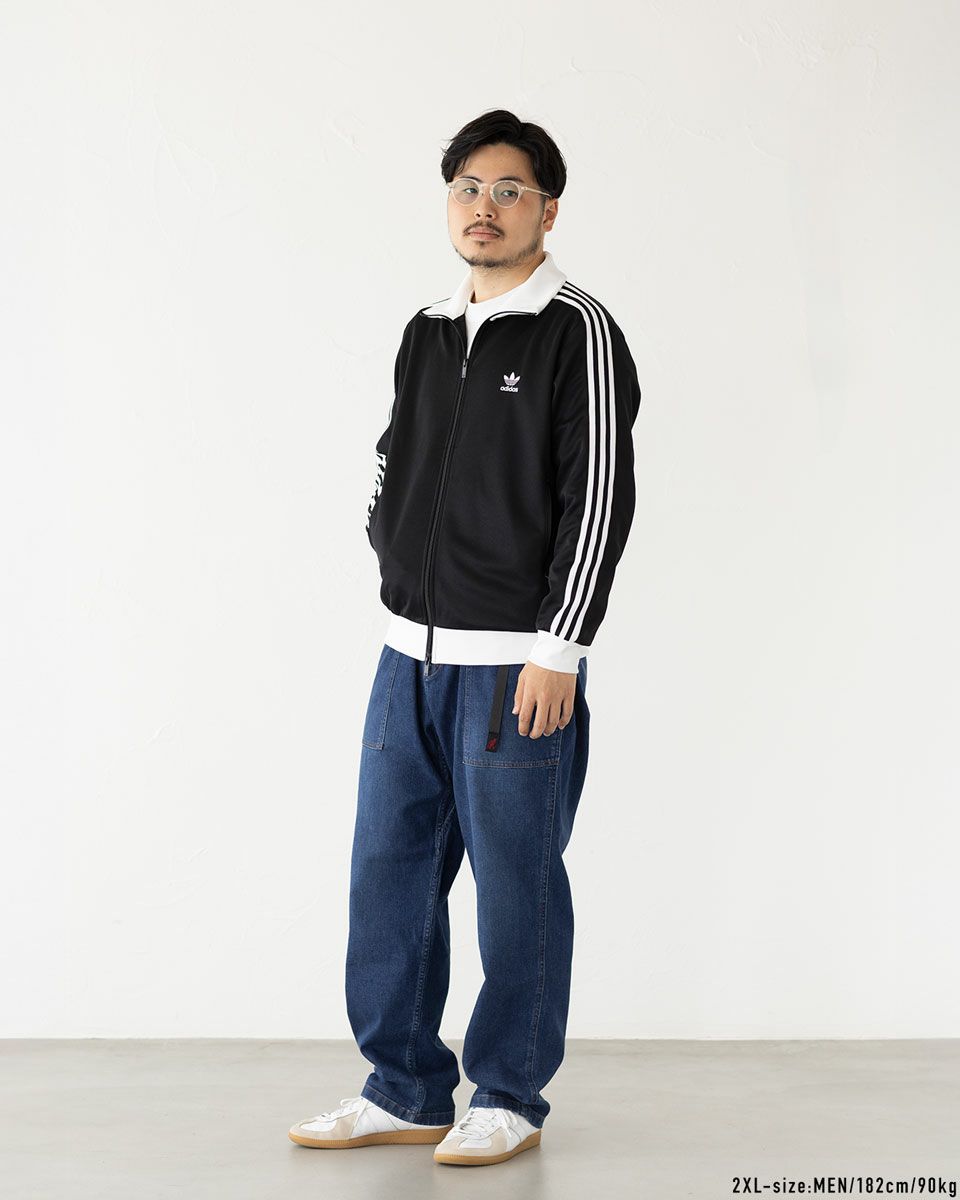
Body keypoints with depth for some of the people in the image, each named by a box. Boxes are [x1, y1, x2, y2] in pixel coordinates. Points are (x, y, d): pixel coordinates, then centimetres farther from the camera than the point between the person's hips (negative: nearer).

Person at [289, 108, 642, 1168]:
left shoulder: (578, 333, -7)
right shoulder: (426, 333, 13)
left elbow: (599, 497, -12)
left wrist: (557, 651, -15)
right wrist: (395, 545, 9)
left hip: (519, 663, -7)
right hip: (411, 653, 7)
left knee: (516, 884, 1)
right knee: (390, 871, 9)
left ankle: (509, 1099, 16)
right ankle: (405, 1091, 21)